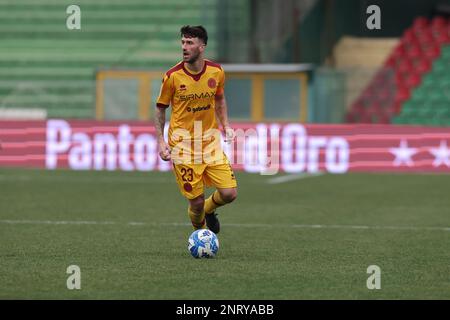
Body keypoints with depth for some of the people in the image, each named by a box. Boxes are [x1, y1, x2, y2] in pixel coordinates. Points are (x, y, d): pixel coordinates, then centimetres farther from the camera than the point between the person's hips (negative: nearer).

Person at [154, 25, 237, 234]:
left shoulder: (216, 72, -1)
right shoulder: (172, 76, -10)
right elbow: (160, 108, 1)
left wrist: (225, 125, 5)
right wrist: (160, 141, -7)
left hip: (210, 142, 3)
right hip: (182, 144, -3)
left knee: (229, 194, -7)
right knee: (196, 201, -5)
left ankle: (208, 209, 28)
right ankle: (199, 231, 28)